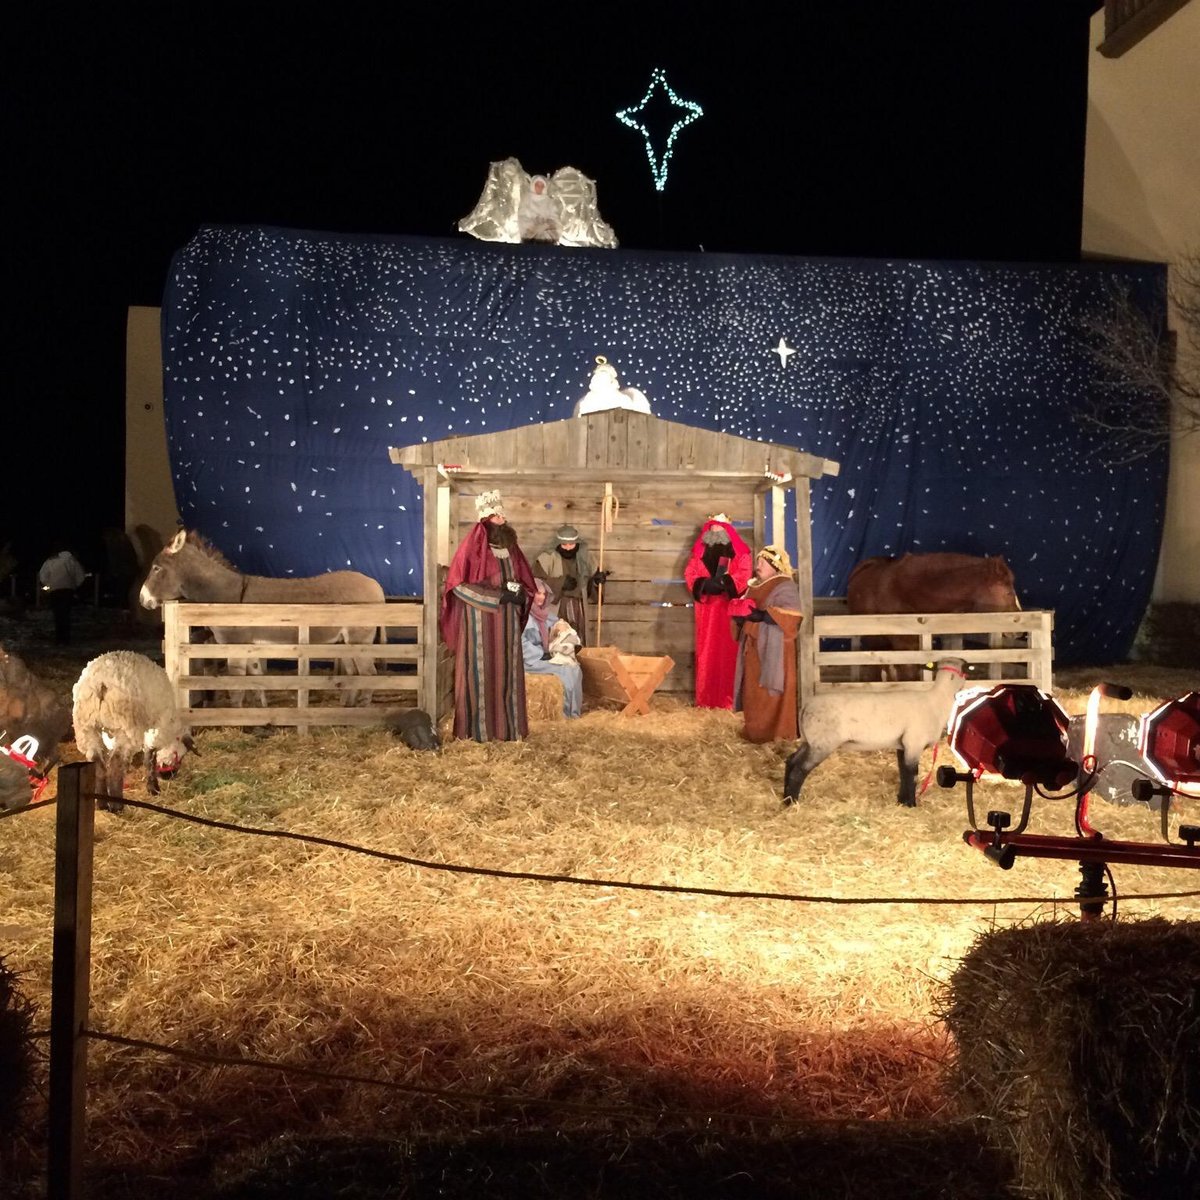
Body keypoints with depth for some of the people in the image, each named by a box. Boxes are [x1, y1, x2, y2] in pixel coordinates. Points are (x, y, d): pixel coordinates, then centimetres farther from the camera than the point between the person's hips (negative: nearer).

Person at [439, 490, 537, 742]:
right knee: (481, 672, -1)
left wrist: (519, 592, -7)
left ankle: (507, 726, 16)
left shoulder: (509, 545, 9)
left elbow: (525, 581, 18)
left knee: (506, 671, 9)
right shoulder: (472, 546, -11)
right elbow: (459, 584, -16)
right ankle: (480, 728, 6)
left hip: (506, 621, 6)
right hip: (480, 620, -6)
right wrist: (498, 595, -18)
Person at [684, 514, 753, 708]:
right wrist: (705, 584, -13)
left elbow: (744, 575, -5)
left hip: (730, 607, -2)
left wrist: (725, 583, -20)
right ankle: (706, 699, 3)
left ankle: (730, 698, -3)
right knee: (707, 652, 0)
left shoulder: (739, 553, 8)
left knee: (729, 651, -5)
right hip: (707, 608, 2)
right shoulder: (699, 552, 15)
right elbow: (689, 574, 5)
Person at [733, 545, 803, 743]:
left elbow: (789, 617, -20)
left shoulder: (786, 587, -9)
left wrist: (761, 615, -27)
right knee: (754, 691, 10)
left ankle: (774, 730, -1)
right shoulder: (754, 586, 17)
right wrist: (740, 614, -1)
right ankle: (756, 729, 17)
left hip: (774, 650, -8)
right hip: (754, 647, 8)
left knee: (771, 692, -6)